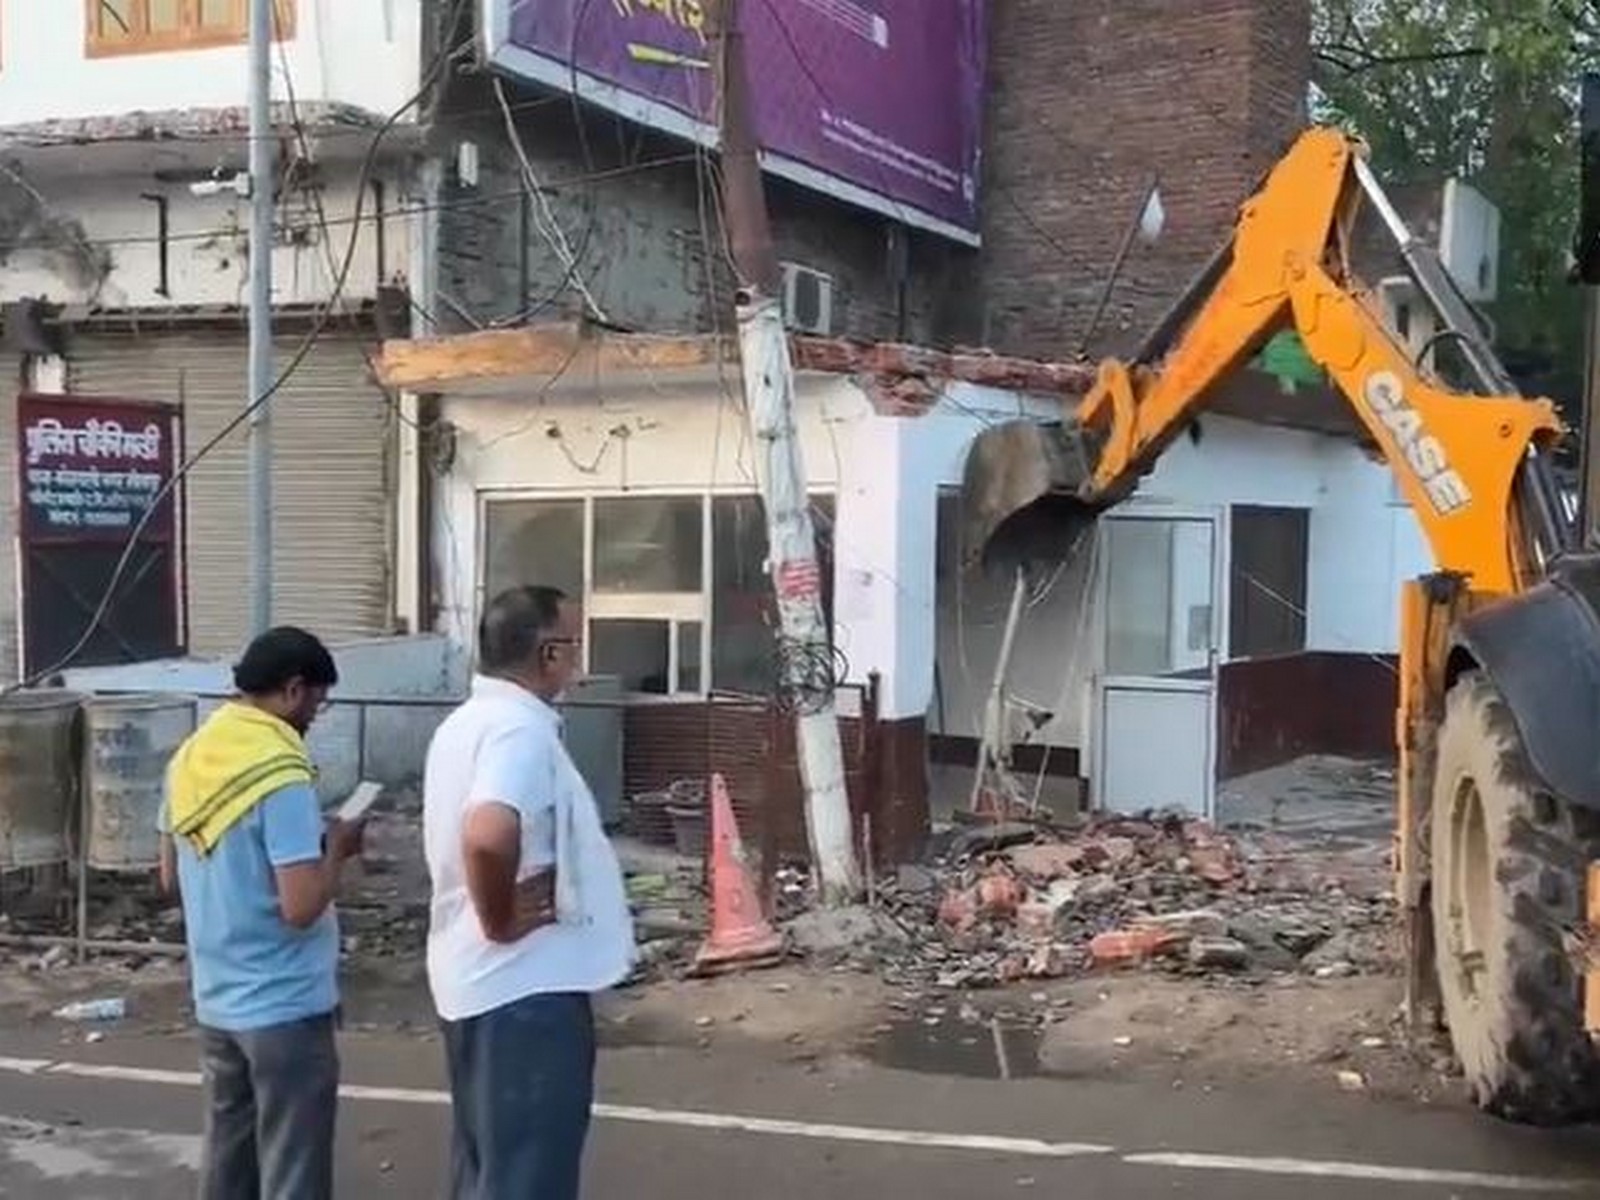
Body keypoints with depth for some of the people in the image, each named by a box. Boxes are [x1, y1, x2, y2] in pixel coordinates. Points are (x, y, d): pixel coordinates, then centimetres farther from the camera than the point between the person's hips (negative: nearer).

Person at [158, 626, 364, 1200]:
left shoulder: (189, 758, 5)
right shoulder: (281, 775, -20)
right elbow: (301, 907, -25)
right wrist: (334, 848, -7)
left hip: (216, 1002, 8)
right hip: (284, 1008, -8)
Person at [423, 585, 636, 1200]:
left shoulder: (468, 721, 11)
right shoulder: (521, 730, -20)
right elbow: (488, 837, -38)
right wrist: (500, 920, -22)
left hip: (476, 980, 10)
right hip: (526, 987, -10)